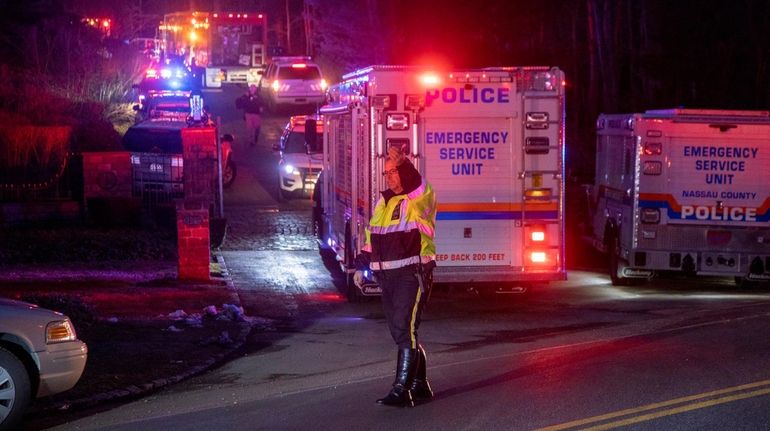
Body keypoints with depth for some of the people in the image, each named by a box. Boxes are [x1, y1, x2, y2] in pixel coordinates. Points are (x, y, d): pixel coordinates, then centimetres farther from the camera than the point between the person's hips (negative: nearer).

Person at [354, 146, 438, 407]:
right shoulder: (384, 202, 18)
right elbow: (372, 236, 22)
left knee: (405, 331, -14)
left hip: (413, 275, -8)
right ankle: (419, 385, 23)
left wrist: (403, 164, -26)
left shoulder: (421, 198, -3)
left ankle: (401, 390, -14)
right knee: (401, 333, 12)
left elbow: (419, 188, -27)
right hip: (388, 276, 8)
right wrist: (361, 267, 17)